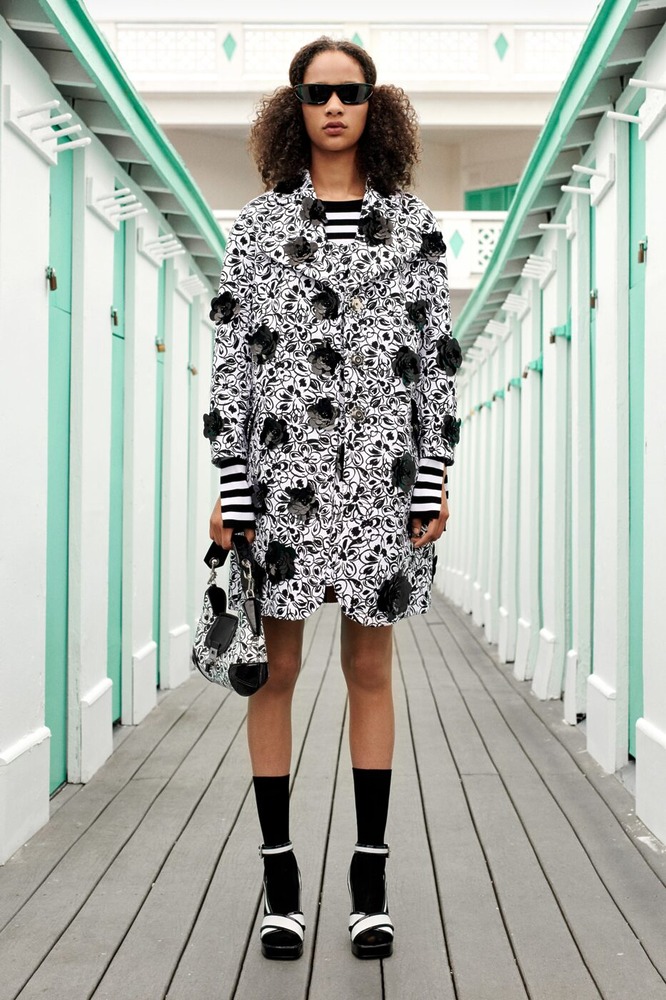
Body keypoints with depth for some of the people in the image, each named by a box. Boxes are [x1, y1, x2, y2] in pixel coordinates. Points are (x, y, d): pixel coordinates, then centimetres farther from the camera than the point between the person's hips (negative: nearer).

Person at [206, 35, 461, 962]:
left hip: (383, 471, 1)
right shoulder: (259, 223, 7)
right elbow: (231, 354, 3)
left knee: (371, 668, 6)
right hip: (282, 469, 0)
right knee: (276, 668, 3)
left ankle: (370, 874, 16)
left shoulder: (415, 225, 10)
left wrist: (436, 474, 0)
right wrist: (231, 486, -3)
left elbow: (439, 354, 8)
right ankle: (279, 870, 15)